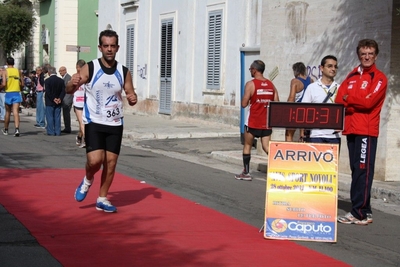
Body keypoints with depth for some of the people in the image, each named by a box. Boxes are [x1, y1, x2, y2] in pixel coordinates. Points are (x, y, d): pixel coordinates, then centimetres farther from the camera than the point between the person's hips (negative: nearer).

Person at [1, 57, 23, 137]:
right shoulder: (18, 71, 6)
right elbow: (22, 84, 6)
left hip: (9, 93, -1)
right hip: (17, 93, 1)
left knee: (8, 112, 14)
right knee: (16, 112, -6)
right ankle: (17, 129, -24)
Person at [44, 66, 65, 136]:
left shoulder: (47, 80, -10)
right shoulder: (61, 80, 3)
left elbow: (47, 91, -15)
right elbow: (63, 91, -3)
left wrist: (53, 99, -11)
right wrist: (60, 98, -8)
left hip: (49, 102, -4)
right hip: (58, 103, 4)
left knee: (50, 117, 2)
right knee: (57, 117, 7)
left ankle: (51, 131, 0)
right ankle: (57, 132, 7)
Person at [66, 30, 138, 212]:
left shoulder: (124, 72, 0)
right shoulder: (89, 68, -9)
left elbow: (130, 93, 9)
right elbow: (69, 91, -10)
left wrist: (133, 99, -15)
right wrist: (73, 84, -34)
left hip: (115, 124, 3)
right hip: (94, 123, -3)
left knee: (111, 163, 4)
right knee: (95, 160, -17)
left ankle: (102, 199, 20)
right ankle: (87, 180, 17)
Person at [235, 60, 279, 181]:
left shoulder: (251, 84, -10)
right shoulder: (271, 84, 6)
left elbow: (244, 104, -12)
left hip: (253, 122, -4)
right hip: (266, 122, 4)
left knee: (247, 145, 12)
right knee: (266, 146, 3)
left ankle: (246, 173, 17)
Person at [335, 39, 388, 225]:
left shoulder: (379, 78, -1)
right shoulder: (352, 76, 18)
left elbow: (369, 101, -12)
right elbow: (339, 100, 10)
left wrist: (348, 99, -2)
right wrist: (356, 104, -7)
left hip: (366, 130, -6)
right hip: (351, 129, 6)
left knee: (362, 171, -9)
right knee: (356, 170, 7)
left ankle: (359, 213, -9)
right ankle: (363, 210, 12)